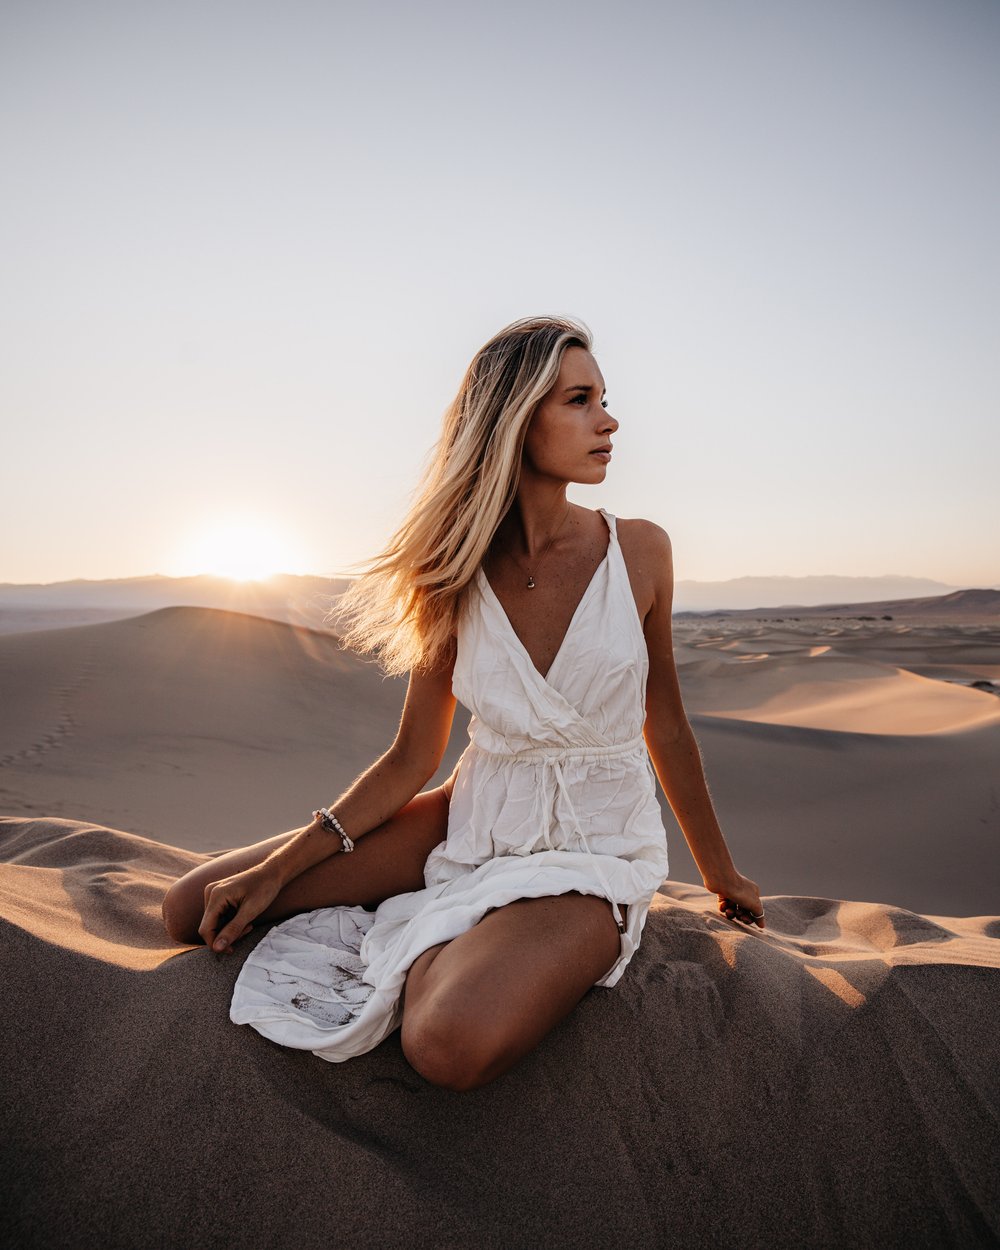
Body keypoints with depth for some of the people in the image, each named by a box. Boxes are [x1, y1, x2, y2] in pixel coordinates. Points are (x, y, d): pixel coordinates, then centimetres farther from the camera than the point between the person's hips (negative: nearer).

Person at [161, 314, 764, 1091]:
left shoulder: (638, 553, -9)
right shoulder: (459, 574, -6)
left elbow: (665, 726, 3)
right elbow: (412, 759, -1)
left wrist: (720, 873, 13)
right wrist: (279, 867, -9)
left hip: (593, 848, -2)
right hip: (477, 819, 3)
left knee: (451, 1043, -34)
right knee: (196, 909, -1)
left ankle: (427, 952, 0)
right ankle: (428, 943, 9)